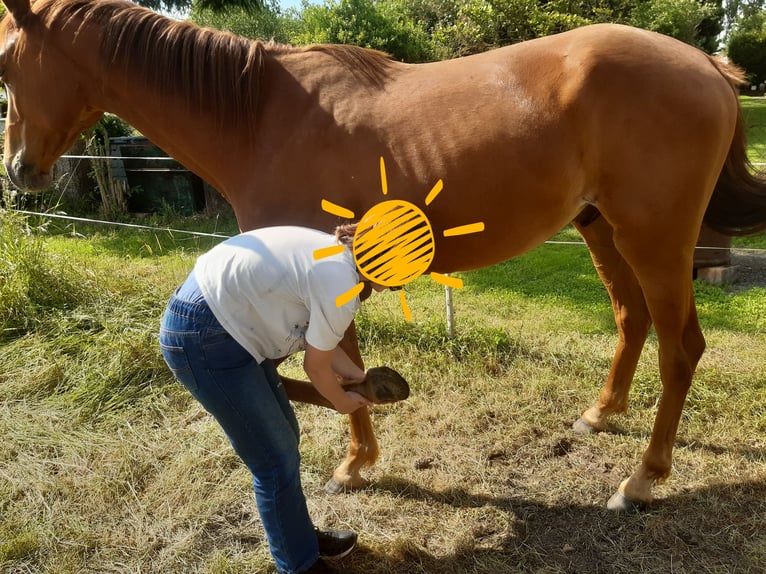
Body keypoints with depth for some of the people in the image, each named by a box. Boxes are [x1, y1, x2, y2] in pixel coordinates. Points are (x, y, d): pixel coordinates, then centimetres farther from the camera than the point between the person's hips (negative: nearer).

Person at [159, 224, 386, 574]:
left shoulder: (335, 256, 8)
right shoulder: (341, 285, -20)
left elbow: (317, 340, 16)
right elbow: (316, 366, -7)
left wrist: (357, 375, 24)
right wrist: (341, 401, 11)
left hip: (222, 322, 10)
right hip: (202, 338, -10)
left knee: (283, 438, 19)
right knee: (278, 460, 2)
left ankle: (300, 537, 39)